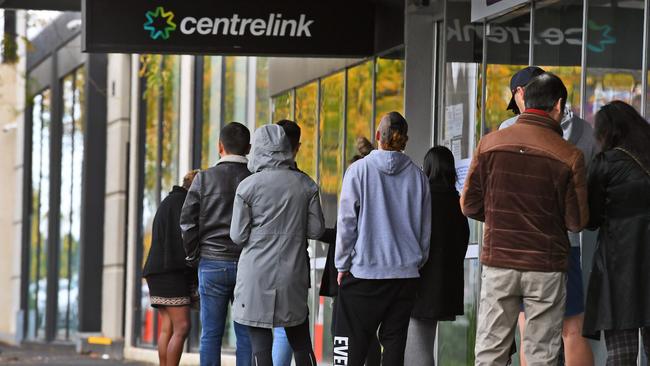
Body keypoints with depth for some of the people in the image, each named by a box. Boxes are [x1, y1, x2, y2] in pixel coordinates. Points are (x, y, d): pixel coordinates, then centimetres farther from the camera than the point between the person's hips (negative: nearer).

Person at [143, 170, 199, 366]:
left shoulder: (168, 202, 24)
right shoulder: (179, 201, -6)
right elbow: (184, 237, -15)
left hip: (159, 272, 10)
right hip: (171, 272, -10)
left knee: (167, 328, 4)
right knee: (181, 327, -13)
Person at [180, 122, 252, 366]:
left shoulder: (204, 179, -2)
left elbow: (187, 222, -1)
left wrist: (192, 253, 12)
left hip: (212, 263, -1)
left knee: (211, 334, 2)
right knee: (246, 336, 3)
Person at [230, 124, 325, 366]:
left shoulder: (248, 186, -8)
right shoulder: (306, 185, 1)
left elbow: (238, 235, -5)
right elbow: (316, 230, 3)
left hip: (257, 275, -3)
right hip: (293, 274, 3)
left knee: (260, 346, -1)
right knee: (301, 345, 14)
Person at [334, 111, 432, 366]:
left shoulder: (359, 170, -5)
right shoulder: (417, 175, 4)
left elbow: (346, 222, -4)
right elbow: (425, 228, 10)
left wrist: (342, 265, 3)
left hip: (364, 271, -3)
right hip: (405, 273, 3)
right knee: (394, 345, 6)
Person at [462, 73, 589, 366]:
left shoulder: (490, 144, -3)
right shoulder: (569, 156, -10)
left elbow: (470, 205, 0)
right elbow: (577, 221, -6)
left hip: (497, 263, 2)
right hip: (546, 267, -2)